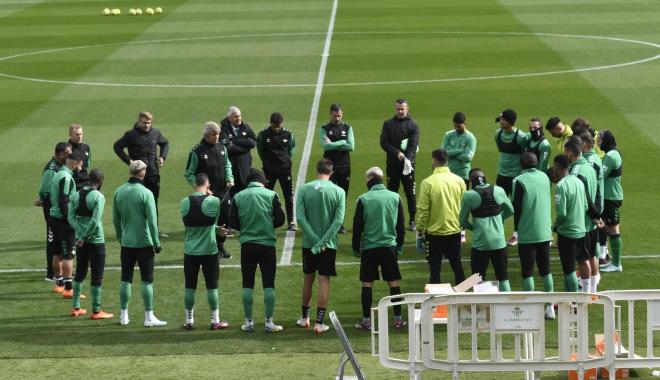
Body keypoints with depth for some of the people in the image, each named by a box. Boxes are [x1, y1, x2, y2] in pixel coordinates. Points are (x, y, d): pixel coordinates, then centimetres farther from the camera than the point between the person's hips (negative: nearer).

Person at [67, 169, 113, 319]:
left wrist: (81, 233, -9)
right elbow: (95, 221, -22)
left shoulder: (75, 195, 3)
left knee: (80, 273, 17)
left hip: (81, 240, 6)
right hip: (96, 241, -6)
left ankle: (75, 308, 20)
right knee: (97, 276, 2)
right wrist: (85, 237, -15)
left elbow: (71, 218, -3)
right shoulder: (98, 197, -14)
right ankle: (96, 311, 6)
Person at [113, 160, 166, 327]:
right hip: (144, 243, -4)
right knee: (147, 280, 1)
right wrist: (156, 243, -5)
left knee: (125, 280, 11)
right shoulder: (145, 193, -13)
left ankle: (123, 315, 16)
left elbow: (116, 218, 8)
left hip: (126, 243, 4)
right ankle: (149, 317, 3)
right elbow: (152, 221, -14)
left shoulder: (119, 192, 1)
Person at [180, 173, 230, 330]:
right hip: (209, 250, -2)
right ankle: (215, 320, 11)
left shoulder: (185, 202, -4)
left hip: (190, 251, 2)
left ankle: (189, 320, 15)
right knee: (212, 286, 7)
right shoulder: (213, 201, -13)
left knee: (190, 286, 10)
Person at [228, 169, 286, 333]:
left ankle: (248, 322, 11)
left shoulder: (238, 197, -1)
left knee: (247, 285, 9)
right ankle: (269, 322, 5)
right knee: (268, 284, 5)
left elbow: (232, 223, -1)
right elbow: (280, 220, -5)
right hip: (267, 244, -1)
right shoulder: (271, 195, -5)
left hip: (247, 245, 1)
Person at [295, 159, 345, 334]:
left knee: (308, 279, 16)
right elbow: (338, 220, -13)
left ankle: (304, 318, 27)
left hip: (309, 242, 1)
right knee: (324, 281, 2)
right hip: (329, 244, -1)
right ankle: (319, 322, 0)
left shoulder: (304, 189, -4)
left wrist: (315, 240, -12)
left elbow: (300, 217, -11)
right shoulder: (339, 192, -5)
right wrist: (323, 241, -14)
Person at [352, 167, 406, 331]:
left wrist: (356, 248, 8)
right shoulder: (395, 197, 1)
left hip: (369, 247, -2)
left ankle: (366, 320, 3)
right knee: (394, 283, 7)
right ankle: (398, 319, 7)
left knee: (367, 283, 5)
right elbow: (401, 225, 7)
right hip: (390, 246, 2)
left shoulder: (363, 199, -7)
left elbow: (357, 226, -2)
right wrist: (400, 245, 18)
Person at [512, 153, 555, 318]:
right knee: (545, 270, 14)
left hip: (527, 234, -5)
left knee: (527, 272, 2)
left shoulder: (520, 181, -13)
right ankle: (550, 308, 15)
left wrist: (517, 227, 5)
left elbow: (516, 207, -9)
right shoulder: (545, 177, 4)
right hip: (545, 232, 5)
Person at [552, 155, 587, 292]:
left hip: (567, 233, -8)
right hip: (581, 230, 8)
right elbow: (585, 207, 10)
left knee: (569, 270, 0)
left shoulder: (561, 185, -18)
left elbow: (561, 212, -22)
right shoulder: (578, 181, 6)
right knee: (569, 268, 18)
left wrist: (555, 226, -4)